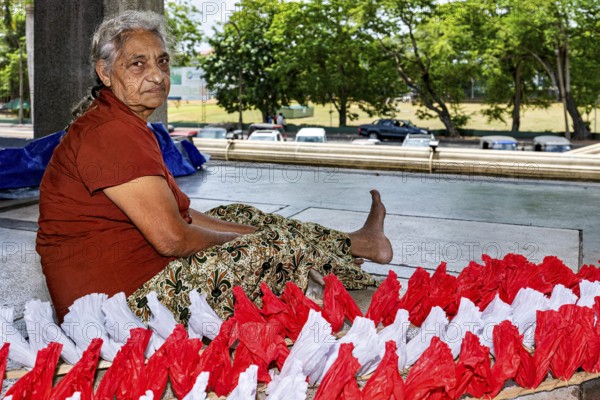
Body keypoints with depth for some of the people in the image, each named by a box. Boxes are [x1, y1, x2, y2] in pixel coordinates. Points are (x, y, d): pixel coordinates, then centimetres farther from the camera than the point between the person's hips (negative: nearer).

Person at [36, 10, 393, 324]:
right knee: (282, 246, -9)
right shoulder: (112, 134, -22)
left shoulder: (123, 126, 12)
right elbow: (172, 237, -25)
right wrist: (246, 241, -7)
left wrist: (248, 234, 3)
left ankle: (353, 244, 25)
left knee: (239, 215, 16)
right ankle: (355, 246, 19)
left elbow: (179, 213, 12)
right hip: (125, 299, -10)